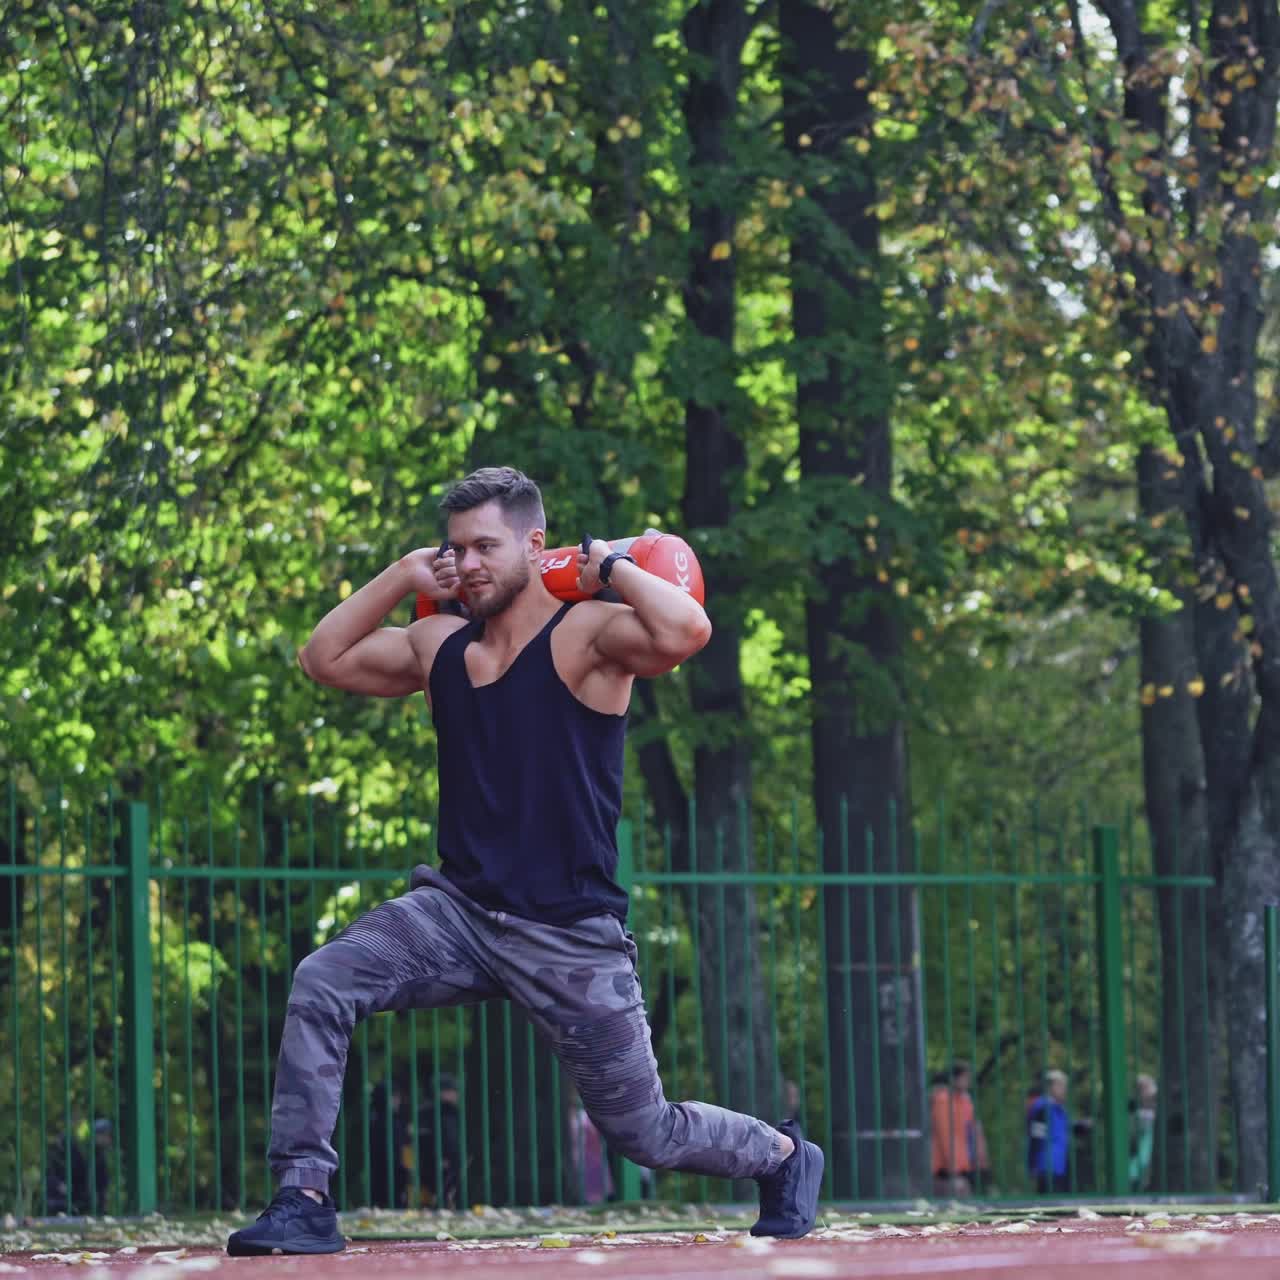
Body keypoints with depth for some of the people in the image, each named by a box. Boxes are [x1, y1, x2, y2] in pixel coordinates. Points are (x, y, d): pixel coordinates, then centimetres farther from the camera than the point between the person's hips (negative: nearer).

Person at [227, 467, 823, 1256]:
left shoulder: (586, 637, -11)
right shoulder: (439, 645, 9)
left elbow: (685, 632, -31)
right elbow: (325, 659, 18)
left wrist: (611, 567, -14)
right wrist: (405, 576, 10)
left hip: (571, 939, -5)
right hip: (459, 910, 5)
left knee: (645, 1134, 6)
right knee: (320, 984, -20)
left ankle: (785, 1157, 37)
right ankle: (304, 1201, -17)